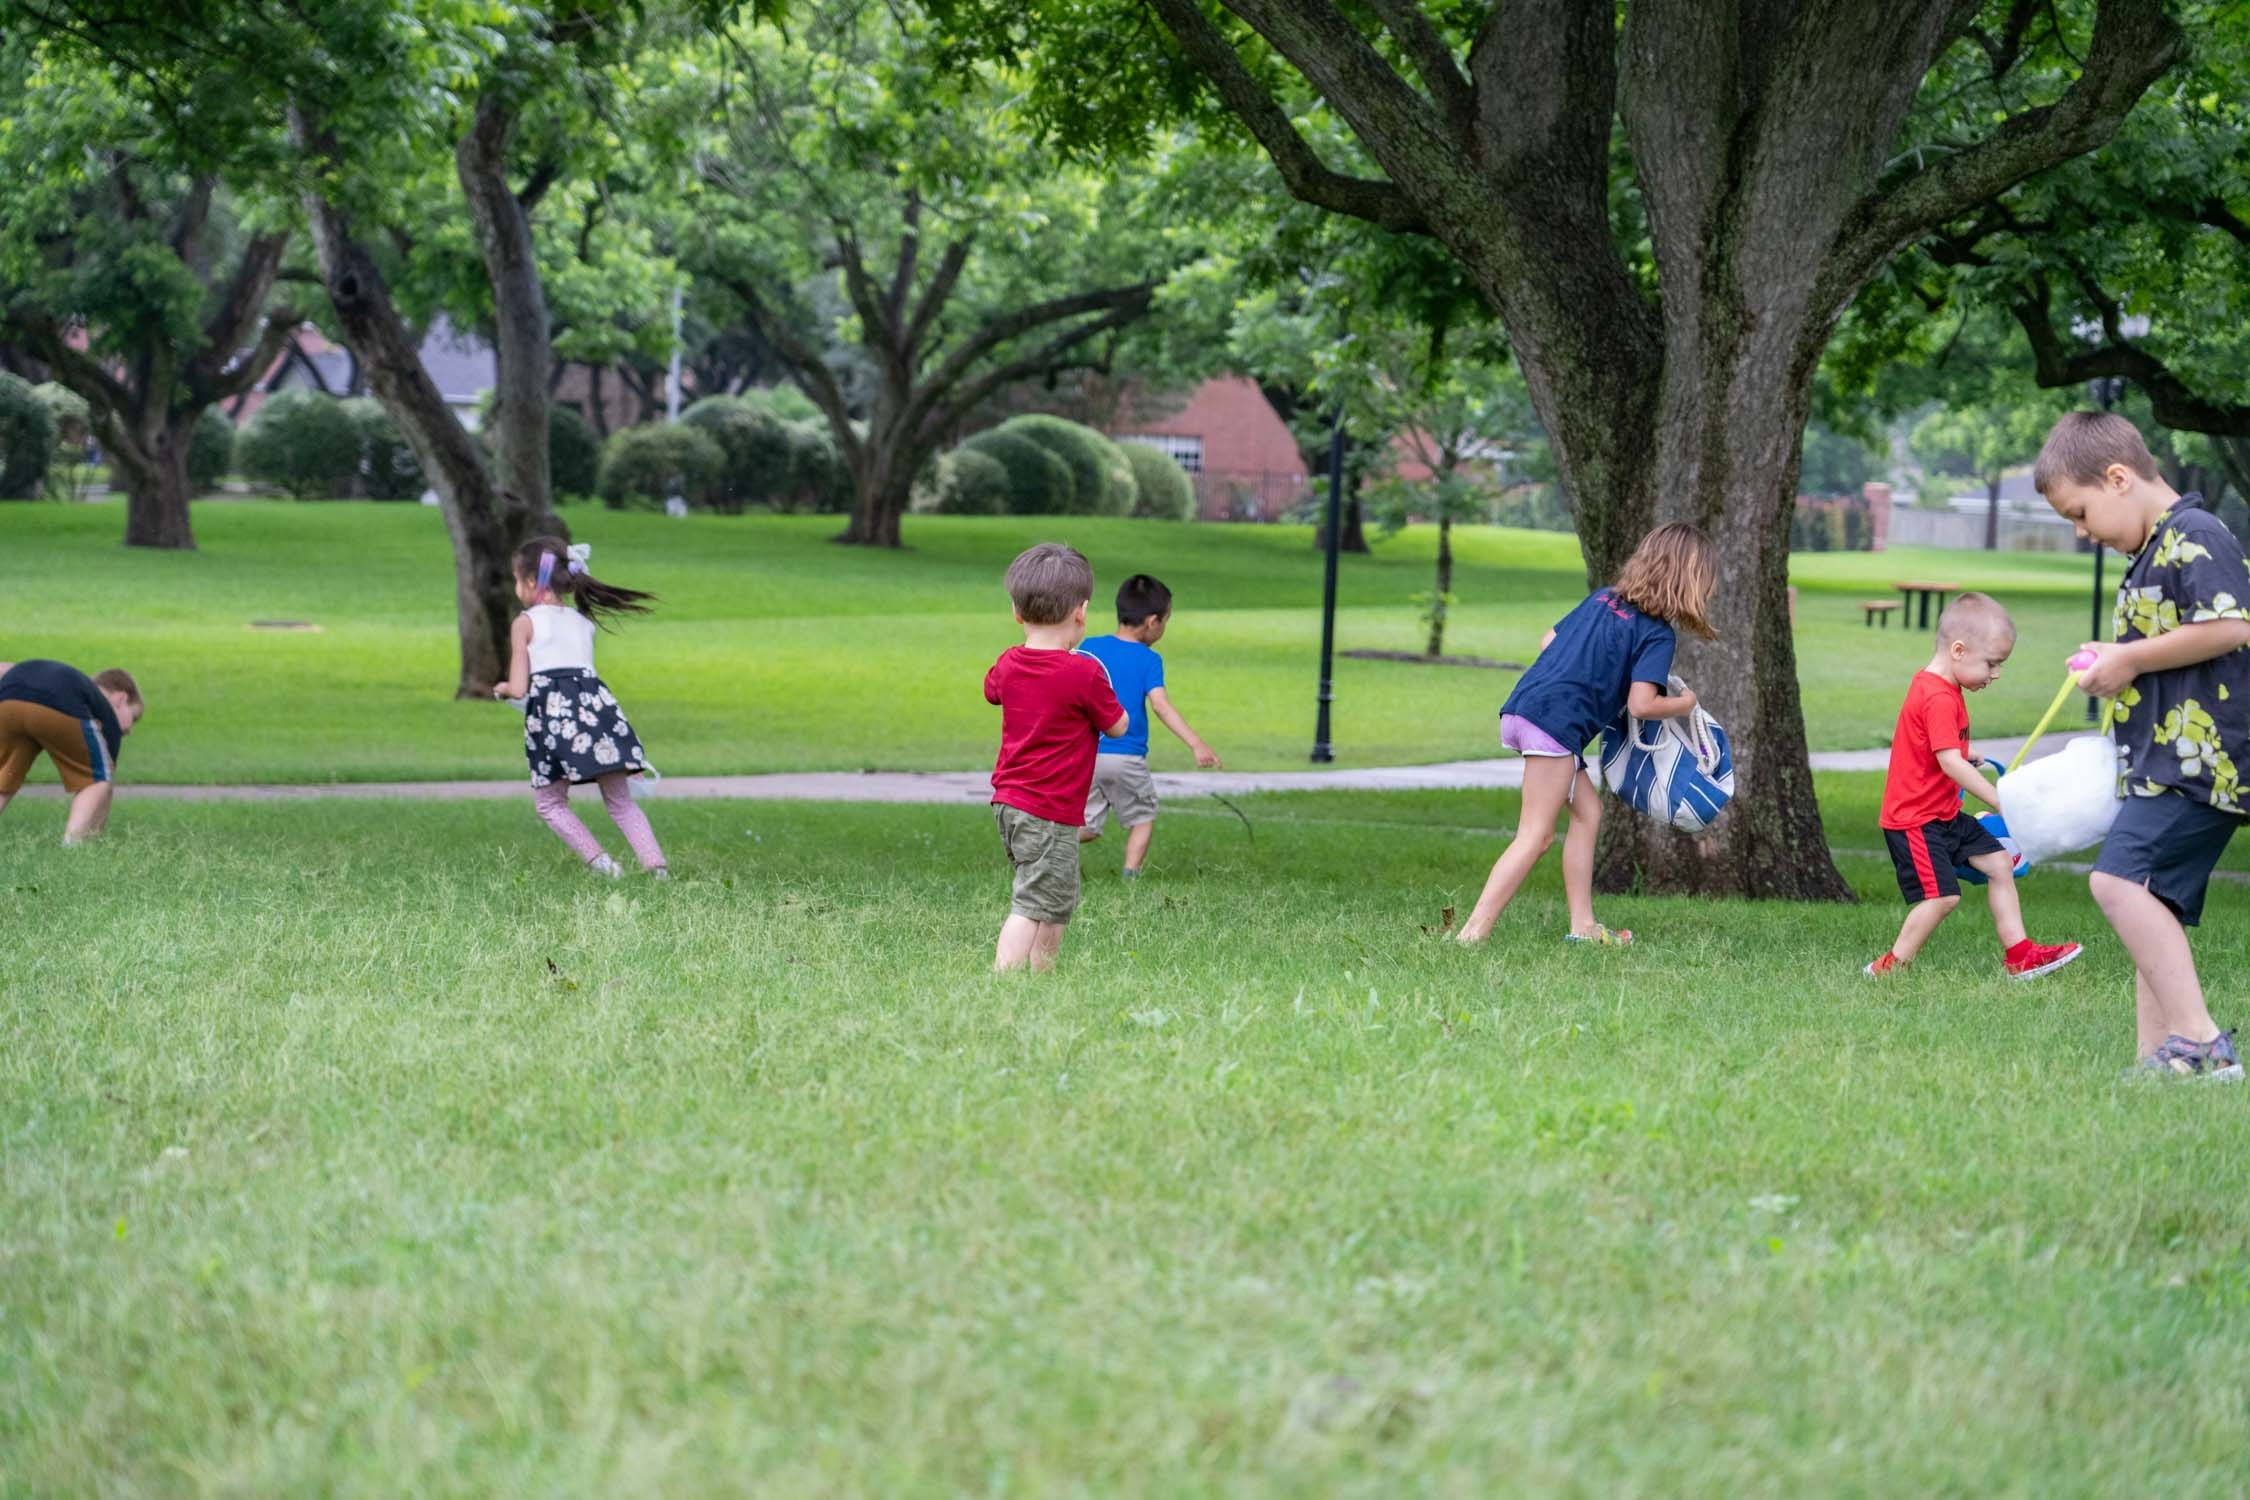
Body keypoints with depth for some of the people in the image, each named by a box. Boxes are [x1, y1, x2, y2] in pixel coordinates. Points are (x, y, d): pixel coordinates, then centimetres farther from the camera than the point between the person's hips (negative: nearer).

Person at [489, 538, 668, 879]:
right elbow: (580, 668, 14)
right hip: (596, 699, 5)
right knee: (621, 802, 9)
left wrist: (503, 688, 24)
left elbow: (518, 688, 1)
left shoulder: (525, 623, 6)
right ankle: (656, 864, -7)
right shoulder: (583, 621, 22)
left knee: (549, 803, 8)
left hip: (553, 709, -5)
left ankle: (599, 861, -9)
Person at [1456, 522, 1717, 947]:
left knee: (1587, 809, 18)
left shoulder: (1602, 598, 18)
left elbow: (1549, 642, 23)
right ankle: (1473, 932, -16)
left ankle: (1582, 925, 18)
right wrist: (1684, 703, 7)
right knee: (1535, 837, -8)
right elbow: (1641, 705, -13)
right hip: (1555, 723, -9)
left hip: (1522, 705, 9)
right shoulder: (1658, 635, -4)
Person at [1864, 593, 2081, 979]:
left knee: (2000, 863, 9)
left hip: (1944, 815, 11)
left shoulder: (1938, 689, 10)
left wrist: (1964, 761, 12)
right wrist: (2002, 802, -29)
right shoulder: (1938, 698, -23)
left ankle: (2018, 955, 12)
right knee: (1943, 896, -13)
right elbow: (1949, 762, -30)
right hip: (1915, 820, -11)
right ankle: (1888, 969, -2)